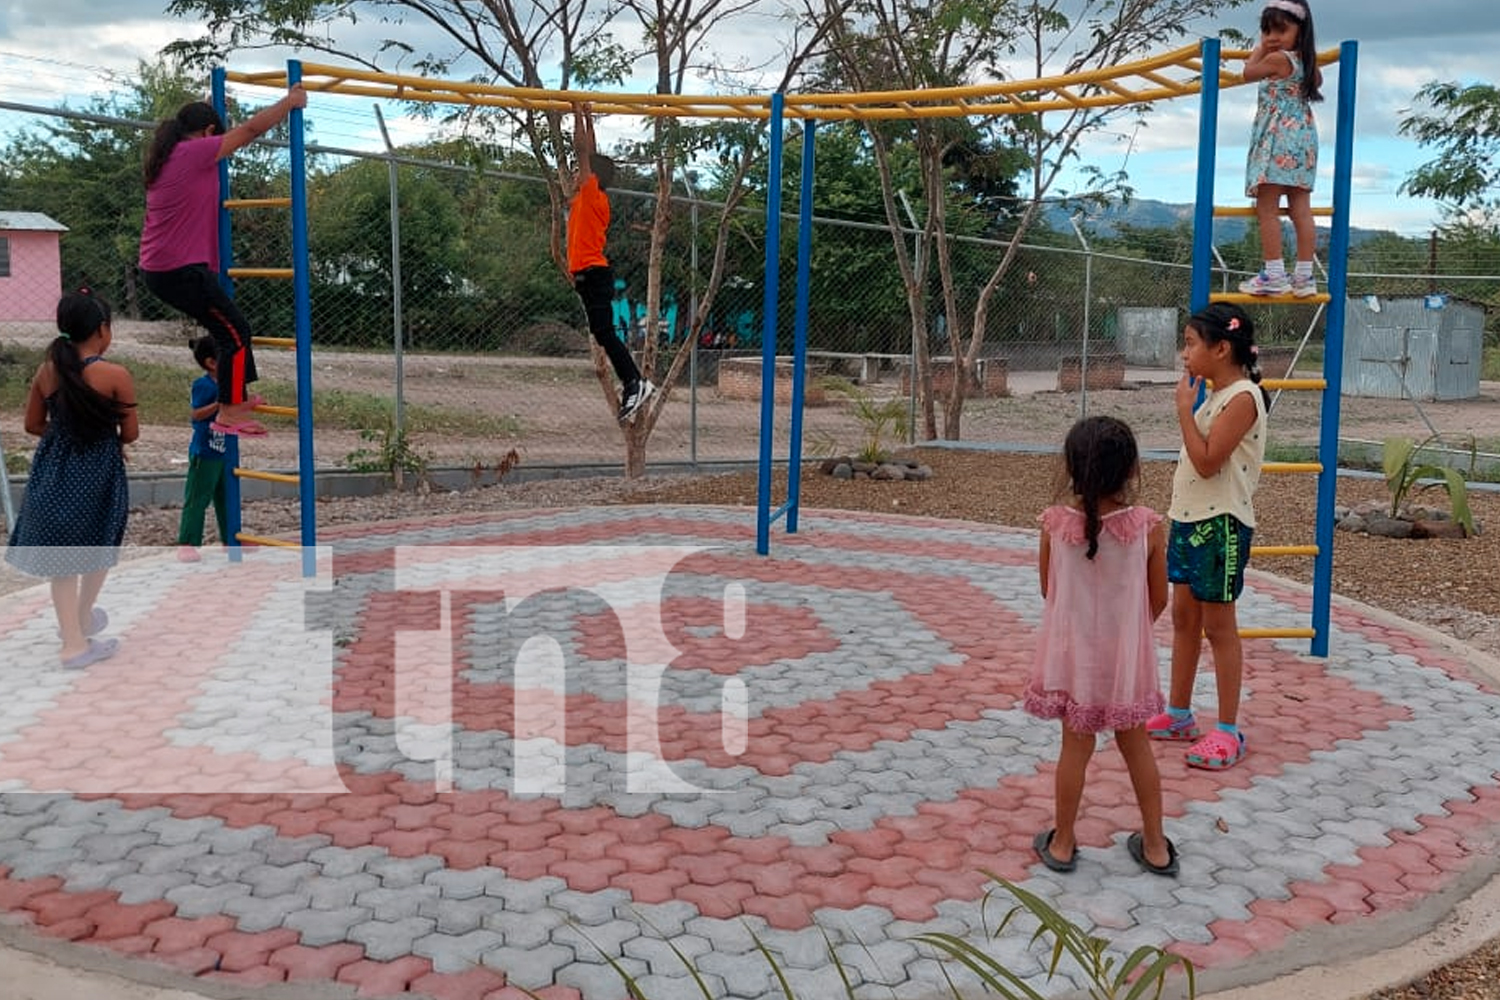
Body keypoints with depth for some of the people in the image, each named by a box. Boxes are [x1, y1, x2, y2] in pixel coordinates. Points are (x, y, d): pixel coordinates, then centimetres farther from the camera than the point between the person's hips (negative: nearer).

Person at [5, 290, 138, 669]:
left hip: (55, 471, 4)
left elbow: (33, 425, 7)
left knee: (62, 554, 10)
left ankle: (73, 641, 12)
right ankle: (83, 619, 35)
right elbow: (130, 433, -9)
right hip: (98, 472, -4)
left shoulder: (46, 370, -2)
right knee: (98, 547, 20)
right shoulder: (115, 375, -15)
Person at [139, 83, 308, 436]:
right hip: (182, 270, -10)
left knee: (228, 325, 20)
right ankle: (228, 413, 0)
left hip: (157, 270, 10)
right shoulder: (195, 153, -11)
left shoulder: (166, 158, 15)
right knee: (235, 331, -2)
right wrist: (290, 102, 4)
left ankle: (239, 397, 29)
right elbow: (250, 130, -7)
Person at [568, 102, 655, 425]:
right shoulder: (590, 198, 15)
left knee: (604, 333, -14)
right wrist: (586, 119, 26)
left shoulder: (592, 193, -6)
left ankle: (635, 383, -18)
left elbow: (582, 151, -8)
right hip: (591, 274, 10)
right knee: (603, 335, 8)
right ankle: (633, 385, 7)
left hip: (592, 274, -10)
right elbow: (590, 154, 24)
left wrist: (579, 117, -1)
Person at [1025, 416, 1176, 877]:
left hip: (1072, 656, 0)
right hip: (1126, 658, 0)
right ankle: (1155, 846, 28)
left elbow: (1049, 591, -1)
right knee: (1136, 746, 15)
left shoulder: (1055, 523, -15)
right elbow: (1158, 601, -4)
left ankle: (1062, 843, 23)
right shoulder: (1147, 527, -15)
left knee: (1075, 746, 12)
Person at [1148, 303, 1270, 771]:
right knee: (1184, 617, 15)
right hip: (1190, 519, 9)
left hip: (1221, 525, -9)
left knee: (1218, 625, -1)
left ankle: (1228, 732, 10)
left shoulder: (1242, 397, -17)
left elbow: (1207, 461, -23)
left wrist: (1184, 408, -19)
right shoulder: (1215, 395, 12)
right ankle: (1178, 714, 26)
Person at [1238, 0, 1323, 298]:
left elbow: (1248, 72, 4)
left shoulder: (1277, 59, -11)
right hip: (1303, 140, 9)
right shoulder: (1306, 61, 13)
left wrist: (1260, 48, 16)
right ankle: (1304, 275, 6)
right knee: (1301, 209, 6)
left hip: (1278, 141, -9)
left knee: (1266, 208, -7)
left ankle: (1274, 275, -11)